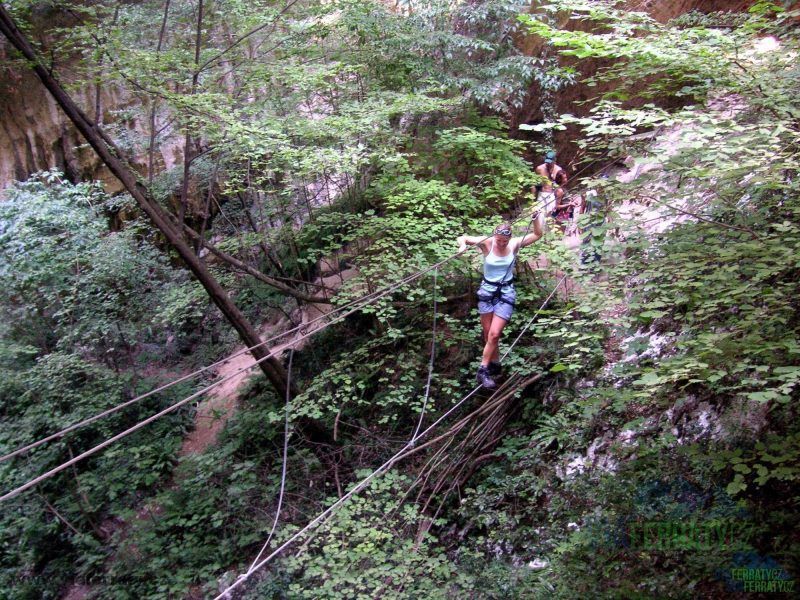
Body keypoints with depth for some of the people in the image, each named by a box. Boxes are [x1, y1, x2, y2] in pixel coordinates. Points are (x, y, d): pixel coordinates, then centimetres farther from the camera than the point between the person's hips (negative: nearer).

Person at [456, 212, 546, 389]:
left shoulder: (515, 244, -7)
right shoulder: (487, 243, -11)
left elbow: (538, 234, 1)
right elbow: (462, 238, -10)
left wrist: (539, 215, -8)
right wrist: (463, 245, -31)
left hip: (506, 293, -1)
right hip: (487, 290, 1)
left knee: (494, 334, -10)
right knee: (488, 333, 9)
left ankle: (483, 371, -2)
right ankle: (495, 365, 28)